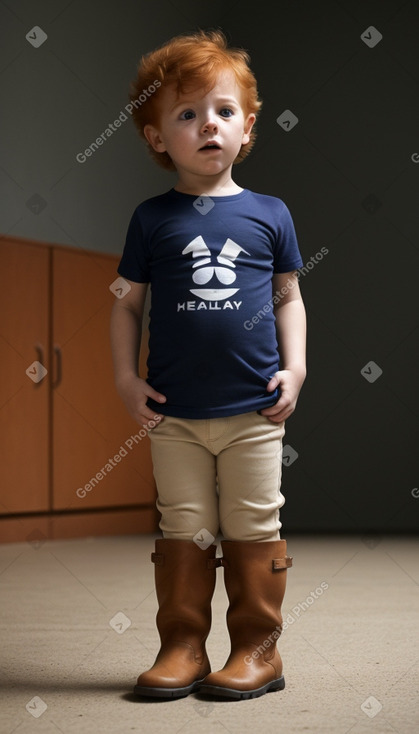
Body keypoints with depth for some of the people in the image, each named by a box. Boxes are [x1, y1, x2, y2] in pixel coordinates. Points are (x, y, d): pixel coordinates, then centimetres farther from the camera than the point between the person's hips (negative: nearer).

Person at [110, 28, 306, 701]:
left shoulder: (269, 213, 3)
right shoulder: (153, 218, 2)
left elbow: (289, 297, 9)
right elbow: (128, 303, 7)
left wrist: (293, 369, -1)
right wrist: (125, 377, -2)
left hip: (256, 410, 0)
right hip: (174, 416, 0)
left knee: (254, 531, 7)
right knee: (183, 531, 7)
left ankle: (258, 647, 19)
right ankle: (182, 647, 18)